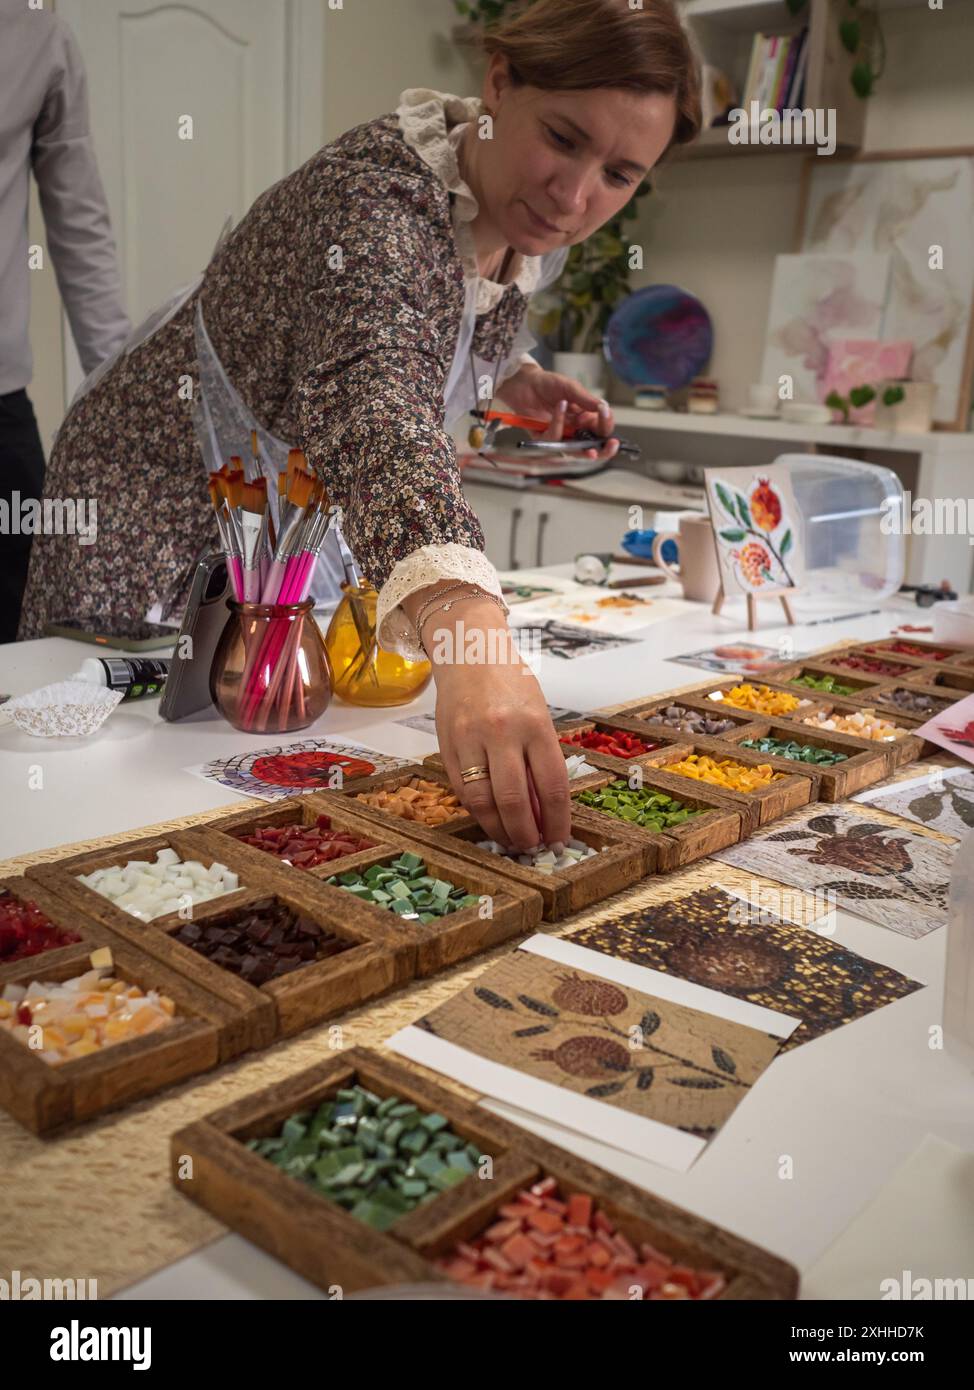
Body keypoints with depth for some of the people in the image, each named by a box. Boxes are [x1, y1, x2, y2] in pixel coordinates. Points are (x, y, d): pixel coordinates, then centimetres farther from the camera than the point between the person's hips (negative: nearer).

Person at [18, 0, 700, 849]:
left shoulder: (536, 223, -8)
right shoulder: (374, 198, -33)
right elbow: (378, 414, -53)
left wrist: (516, 381, -6)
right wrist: (466, 631, -69)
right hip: (162, 535, -6)